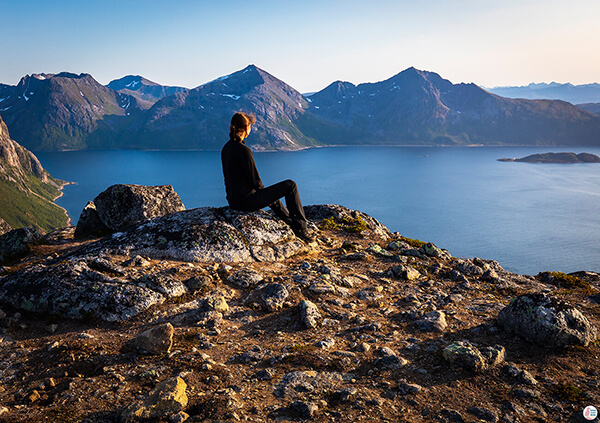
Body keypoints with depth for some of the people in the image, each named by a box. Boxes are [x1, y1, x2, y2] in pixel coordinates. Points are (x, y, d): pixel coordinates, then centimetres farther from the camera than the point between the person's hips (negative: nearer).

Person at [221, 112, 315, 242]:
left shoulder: (226, 148, 6)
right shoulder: (243, 150, -21)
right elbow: (254, 179, -17)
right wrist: (266, 195, 4)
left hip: (233, 201, 9)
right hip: (247, 201, -9)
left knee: (273, 195, 35)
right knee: (290, 185, 3)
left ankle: (292, 223, 48)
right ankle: (301, 227, 12)